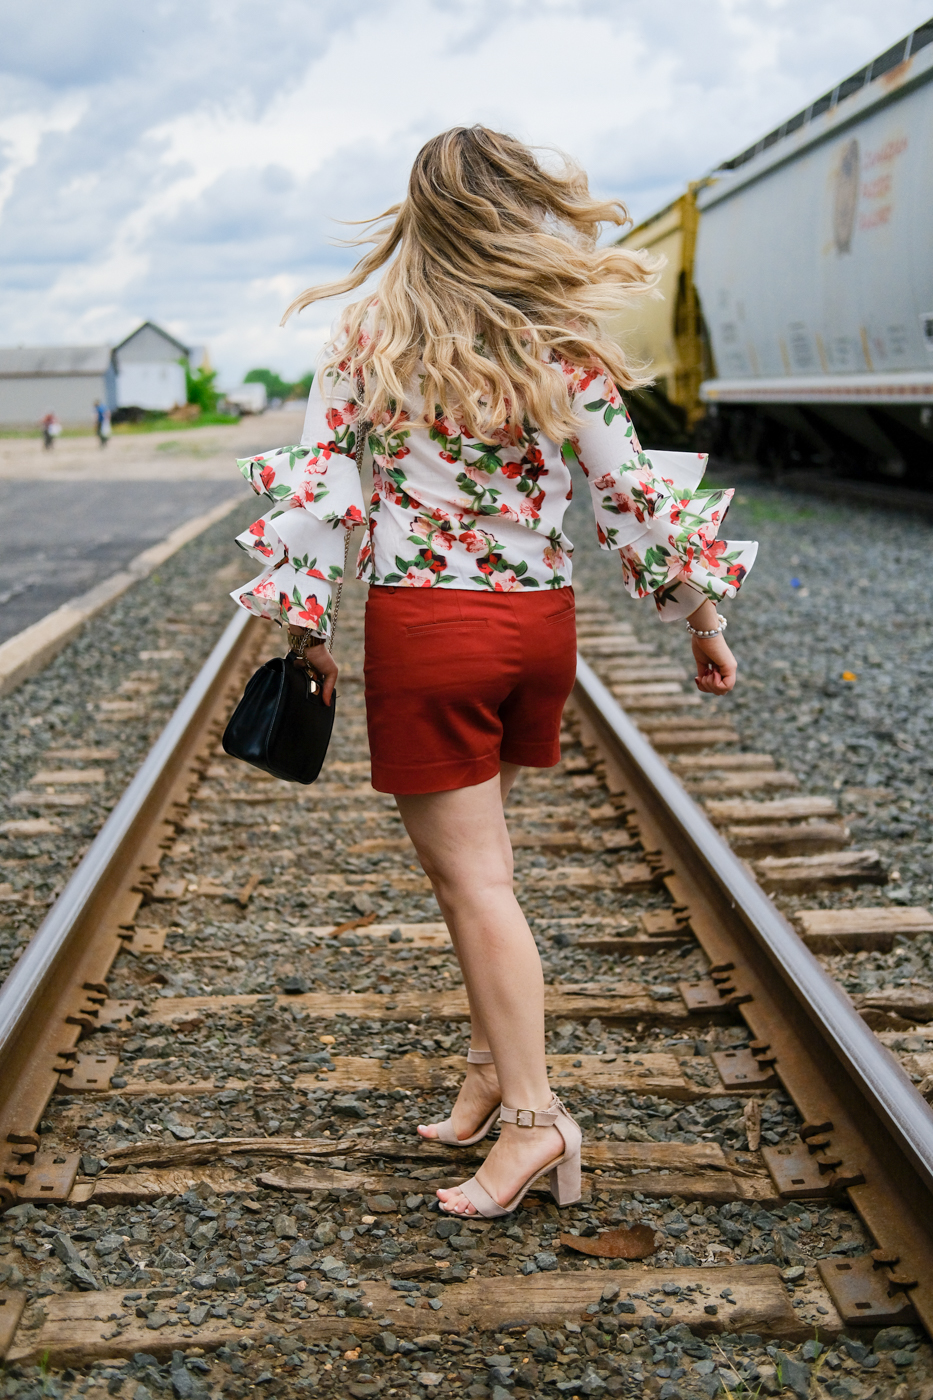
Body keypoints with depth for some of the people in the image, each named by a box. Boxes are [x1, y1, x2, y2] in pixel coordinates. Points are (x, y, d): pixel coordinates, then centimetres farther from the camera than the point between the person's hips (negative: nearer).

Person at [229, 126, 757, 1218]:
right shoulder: (567, 351, -3)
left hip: (423, 632, -3)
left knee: (471, 879, 2)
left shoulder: (366, 340, -5)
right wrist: (701, 616, 10)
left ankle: (530, 1114, 4)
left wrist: (307, 630, 3)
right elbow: (633, 491, -1)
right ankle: (496, 1067, 27)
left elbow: (313, 488, -5)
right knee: (478, 862, 19)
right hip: (539, 621, 3)